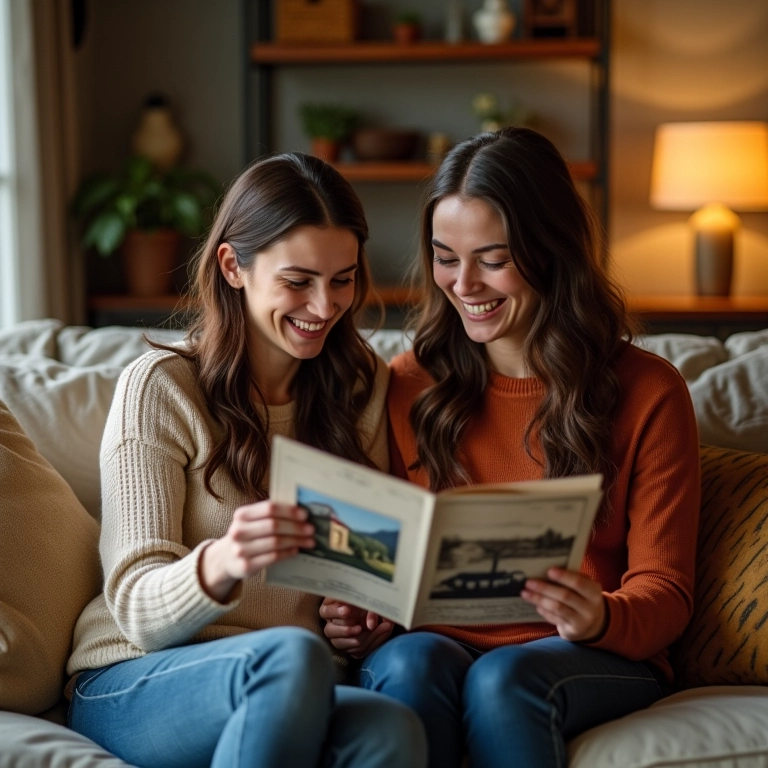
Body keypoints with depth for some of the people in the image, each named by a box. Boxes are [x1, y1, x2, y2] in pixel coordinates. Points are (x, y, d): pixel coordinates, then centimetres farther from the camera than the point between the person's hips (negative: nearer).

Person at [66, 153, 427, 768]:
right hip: (134, 687, -3)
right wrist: (218, 563, -33)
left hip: (292, 691, 3)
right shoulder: (161, 386, -4)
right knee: (291, 654, -37)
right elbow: (139, 611, -10)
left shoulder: (363, 385, 11)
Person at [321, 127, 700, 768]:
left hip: (598, 664, -1)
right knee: (412, 661, -33)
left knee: (502, 679, -35)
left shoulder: (647, 394, 2)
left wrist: (601, 619, -23)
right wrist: (362, 615, -10)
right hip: (442, 645, 2)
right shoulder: (407, 386, 9)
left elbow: (664, 593, 0)